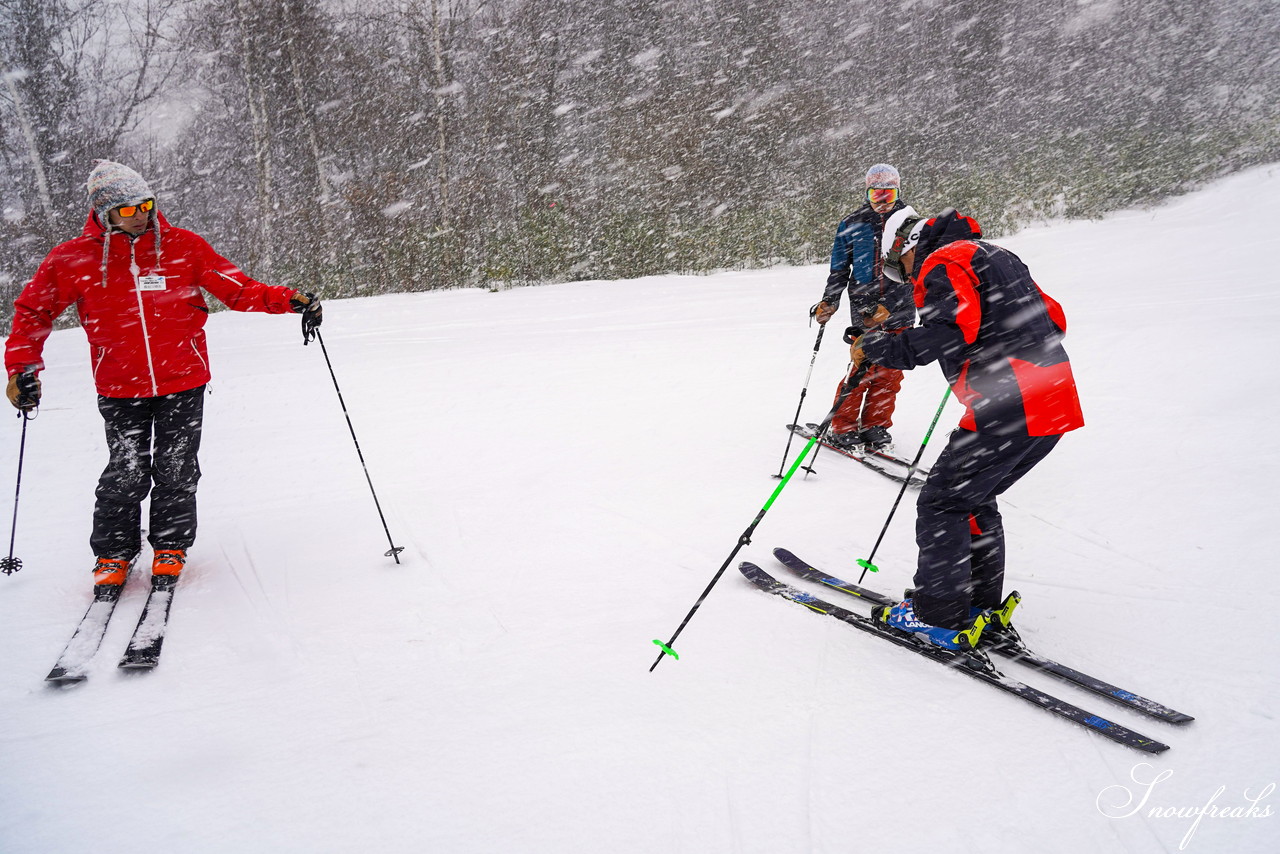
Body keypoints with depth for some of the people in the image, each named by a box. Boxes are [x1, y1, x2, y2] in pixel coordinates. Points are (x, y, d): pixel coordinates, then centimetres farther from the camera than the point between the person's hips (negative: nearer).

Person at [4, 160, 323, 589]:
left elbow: (237, 288, 2)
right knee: (125, 475, 0)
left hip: (183, 381, 1)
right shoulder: (73, 258, -1)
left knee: (176, 472, 5)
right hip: (119, 390, 0)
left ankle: (170, 548, 24)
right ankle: (113, 553, 22)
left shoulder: (183, 245, -1)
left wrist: (288, 301, -10)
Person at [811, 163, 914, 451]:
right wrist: (829, 302, 1)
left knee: (890, 372, 4)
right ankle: (842, 427, 6)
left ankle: (875, 425, 17)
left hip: (900, 310, 2)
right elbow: (839, 269, 11)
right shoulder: (852, 225, 4)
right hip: (865, 310, -1)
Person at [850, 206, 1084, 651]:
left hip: (1009, 408, -10)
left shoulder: (941, 264, -4)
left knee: (941, 503, 1)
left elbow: (951, 330, -21)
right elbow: (1054, 319, 24)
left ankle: (940, 618, 7)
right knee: (974, 498, 21)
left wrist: (875, 349, -13)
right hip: (1054, 404, 10)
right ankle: (984, 607, 26)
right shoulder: (994, 255, 24)